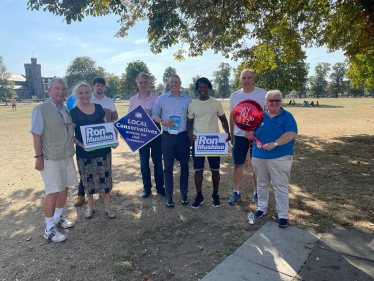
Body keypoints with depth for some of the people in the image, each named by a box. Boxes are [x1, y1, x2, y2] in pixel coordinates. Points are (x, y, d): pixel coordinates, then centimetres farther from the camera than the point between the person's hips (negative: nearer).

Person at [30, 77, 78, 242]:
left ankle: (58, 218, 34)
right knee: (53, 192, -3)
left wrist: (72, 148, 13)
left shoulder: (67, 110, 9)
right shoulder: (41, 109, -11)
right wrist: (38, 157, -16)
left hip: (67, 156, 7)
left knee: (64, 188, 15)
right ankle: (49, 229, 11)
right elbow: (36, 135, -13)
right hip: (51, 159, -7)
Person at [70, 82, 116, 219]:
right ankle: (90, 207, 33)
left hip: (103, 150, 2)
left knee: (105, 178, 8)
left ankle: (108, 208, 23)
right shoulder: (74, 112, -6)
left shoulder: (99, 108, 3)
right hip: (85, 152, -2)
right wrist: (80, 144, -21)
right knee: (88, 180, 12)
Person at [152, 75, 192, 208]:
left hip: (183, 136, 1)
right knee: (168, 167, 5)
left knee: (184, 165, 9)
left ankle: (184, 194, 25)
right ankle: (169, 196, 17)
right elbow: (154, 114, 7)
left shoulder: (188, 99, 3)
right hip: (167, 137, 0)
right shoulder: (161, 99, 3)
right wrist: (162, 121, -13)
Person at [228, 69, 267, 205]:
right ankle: (236, 192, 20)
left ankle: (256, 193, 23)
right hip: (240, 135, 2)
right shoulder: (235, 95, 3)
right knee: (238, 164, 6)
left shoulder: (263, 93, -4)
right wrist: (231, 134, 10)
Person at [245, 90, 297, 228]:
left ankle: (283, 215, 15)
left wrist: (274, 144, -27)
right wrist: (250, 135, -13)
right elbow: (255, 133, 12)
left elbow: (292, 134, -18)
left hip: (280, 158, -4)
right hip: (259, 157, 4)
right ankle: (262, 208, 34)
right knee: (261, 185, 17)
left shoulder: (287, 116, -5)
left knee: (281, 188, 3)